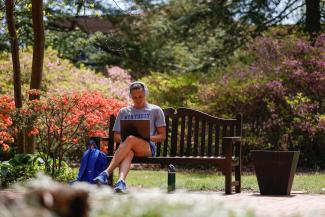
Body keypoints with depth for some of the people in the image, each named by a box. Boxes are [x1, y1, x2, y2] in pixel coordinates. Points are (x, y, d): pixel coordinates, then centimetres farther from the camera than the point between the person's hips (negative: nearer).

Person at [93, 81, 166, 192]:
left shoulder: (155, 110, 17)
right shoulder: (124, 112, 24)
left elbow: (162, 136, 12)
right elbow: (116, 136, 21)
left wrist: (148, 137, -9)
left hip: (148, 147, -2)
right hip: (126, 146, 2)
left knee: (131, 140, -38)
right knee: (128, 152, -39)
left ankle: (106, 172, -51)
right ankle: (121, 181, -67)